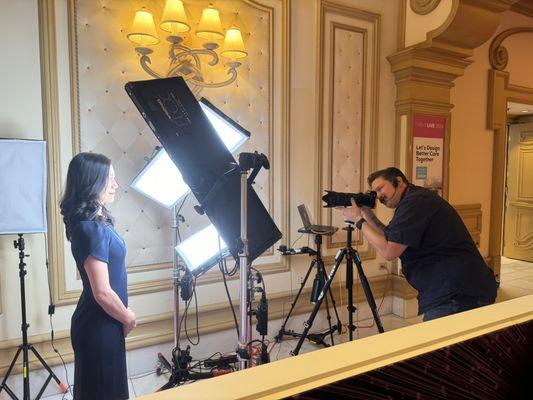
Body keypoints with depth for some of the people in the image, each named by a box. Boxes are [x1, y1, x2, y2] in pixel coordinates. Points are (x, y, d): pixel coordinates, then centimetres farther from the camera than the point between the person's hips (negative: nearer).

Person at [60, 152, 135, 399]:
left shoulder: (95, 221, 3)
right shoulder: (92, 228, -25)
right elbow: (103, 293, -26)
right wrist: (128, 318, -9)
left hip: (98, 323, 9)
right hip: (100, 327, -9)